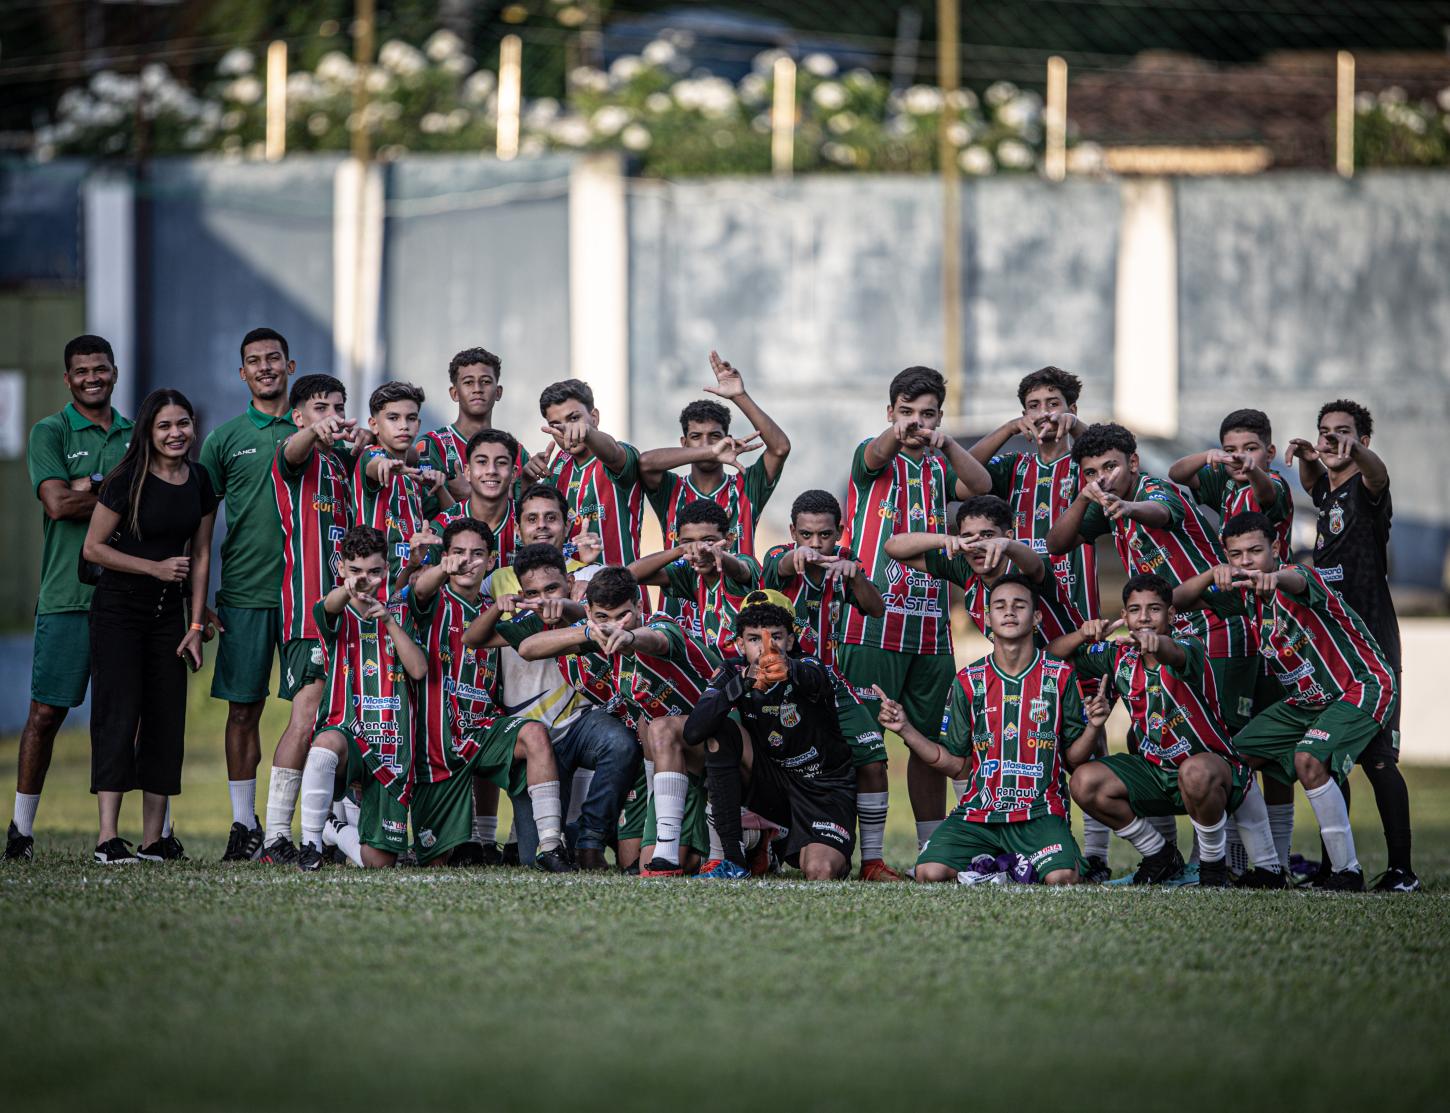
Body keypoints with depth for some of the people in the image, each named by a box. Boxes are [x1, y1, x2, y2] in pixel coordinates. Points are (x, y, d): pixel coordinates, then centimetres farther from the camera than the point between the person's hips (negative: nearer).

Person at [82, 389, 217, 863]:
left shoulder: (199, 482, 4)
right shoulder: (128, 480, -12)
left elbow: (200, 555, 9)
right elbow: (93, 547, -10)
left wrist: (196, 625, 4)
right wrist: (156, 568, -13)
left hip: (168, 614, 6)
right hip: (118, 612, -5)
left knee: (166, 719, 3)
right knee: (119, 716, -12)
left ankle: (153, 840, 6)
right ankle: (108, 839, -16)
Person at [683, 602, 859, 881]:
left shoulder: (808, 669, -19)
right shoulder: (731, 675, -9)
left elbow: (812, 678, -46)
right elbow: (692, 733, -24)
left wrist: (788, 671, -71)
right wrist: (743, 683, -37)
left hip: (825, 788, -4)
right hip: (772, 780, 4)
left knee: (820, 873, -30)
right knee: (721, 729, -22)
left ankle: (838, 857, 12)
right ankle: (733, 860, -20)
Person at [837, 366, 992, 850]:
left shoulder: (939, 467, 15)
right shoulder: (873, 457, 3)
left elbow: (980, 484, -5)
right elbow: (876, 455, -22)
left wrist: (946, 444, -23)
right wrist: (896, 432, -46)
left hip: (930, 625, 5)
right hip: (874, 623, -5)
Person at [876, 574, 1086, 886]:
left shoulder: (1060, 676, 4)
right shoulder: (968, 682, 9)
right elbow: (957, 765, 11)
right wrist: (906, 730, 2)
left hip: (1040, 813, -2)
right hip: (978, 813, 2)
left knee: (1062, 878, -31)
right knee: (929, 873, -24)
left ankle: (1027, 868, 6)